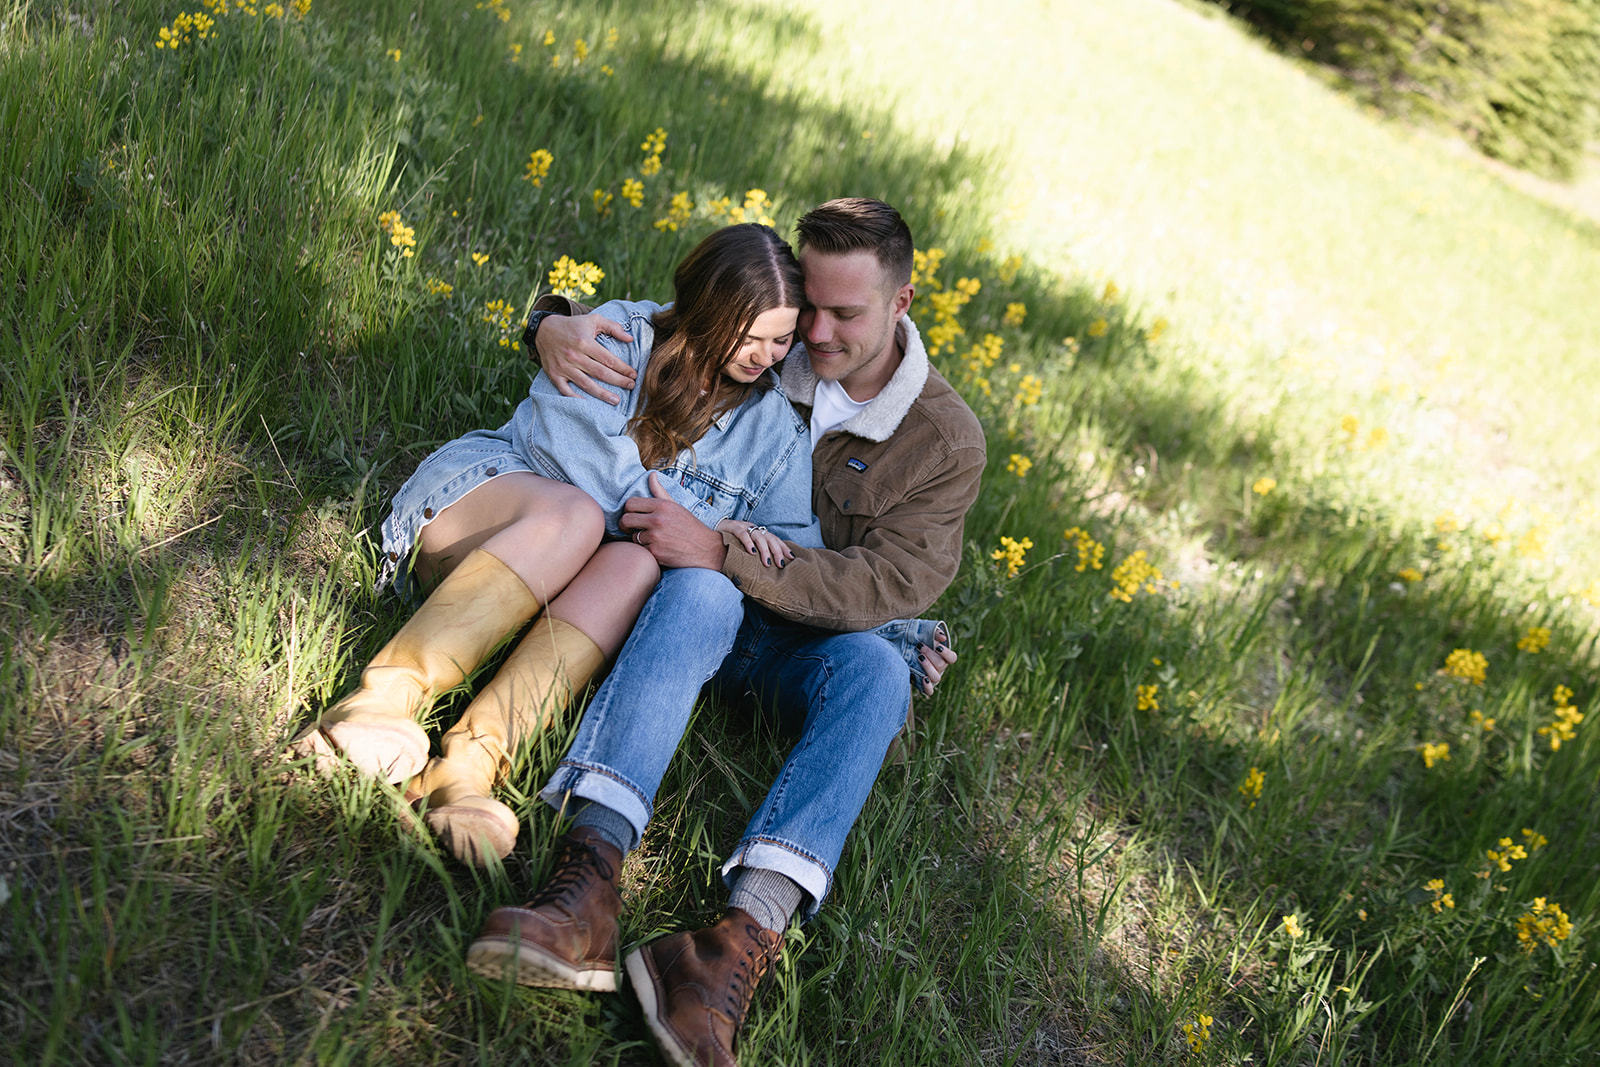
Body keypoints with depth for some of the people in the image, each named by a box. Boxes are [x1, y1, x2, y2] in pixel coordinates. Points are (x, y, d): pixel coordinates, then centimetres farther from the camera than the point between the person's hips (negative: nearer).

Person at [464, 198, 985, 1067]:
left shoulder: (947, 439, -6)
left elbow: (888, 582, -18)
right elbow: (626, 317, 10)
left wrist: (722, 552, -29)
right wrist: (557, 324, -17)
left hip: (815, 637, 0)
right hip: (707, 599, 1)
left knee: (874, 671, -36)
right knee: (698, 595, -37)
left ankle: (742, 941, -54)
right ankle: (588, 881, -56)